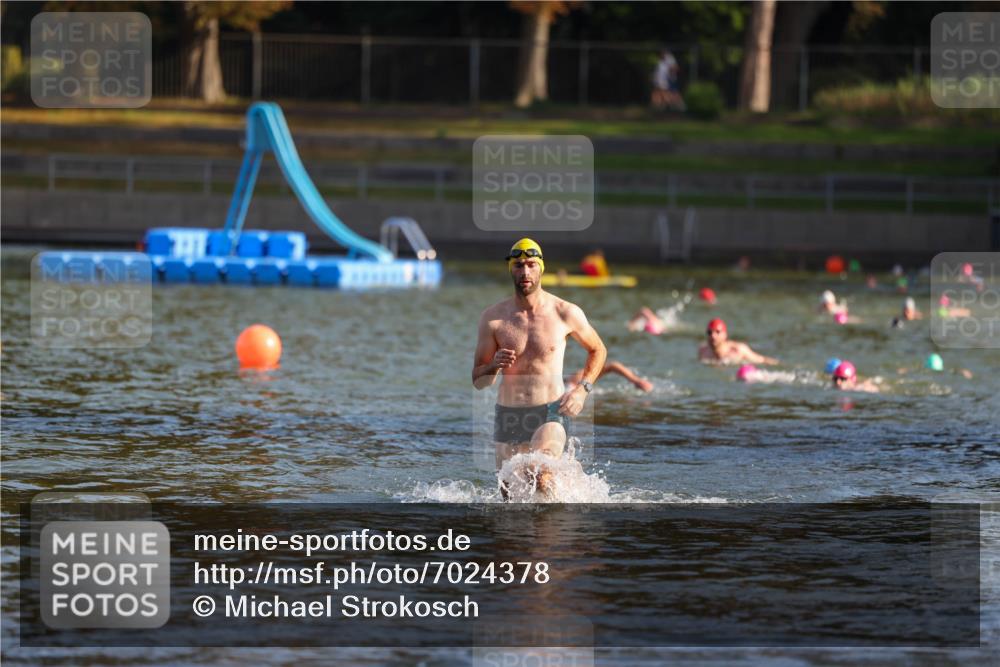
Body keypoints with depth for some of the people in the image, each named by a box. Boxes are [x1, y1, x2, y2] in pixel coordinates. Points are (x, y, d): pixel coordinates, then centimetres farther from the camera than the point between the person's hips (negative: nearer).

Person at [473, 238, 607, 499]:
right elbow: (478, 381, 3)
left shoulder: (566, 313, -3)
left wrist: (582, 389, 0)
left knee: (540, 476, -29)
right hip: (508, 416, 3)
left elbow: (598, 350, 15)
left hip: (551, 412, -3)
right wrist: (494, 366, -20)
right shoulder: (492, 318, -1)